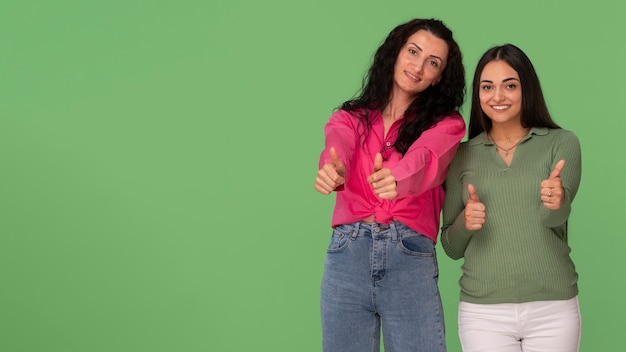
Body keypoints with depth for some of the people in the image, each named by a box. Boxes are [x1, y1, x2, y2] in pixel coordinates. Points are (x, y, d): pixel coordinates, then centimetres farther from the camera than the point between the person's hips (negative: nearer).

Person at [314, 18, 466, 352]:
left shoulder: (445, 123, 7)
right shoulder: (349, 118, 12)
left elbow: (423, 158, -15)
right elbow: (338, 148, -11)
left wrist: (395, 179, -39)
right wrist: (333, 170, -36)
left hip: (411, 258, -1)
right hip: (348, 253, 1)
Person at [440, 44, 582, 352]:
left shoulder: (562, 143, 2)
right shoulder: (462, 155, 6)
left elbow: (554, 218, -14)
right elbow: (451, 248, 8)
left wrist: (557, 201, -36)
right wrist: (465, 222, -12)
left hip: (553, 307, -1)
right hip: (482, 312, 1)